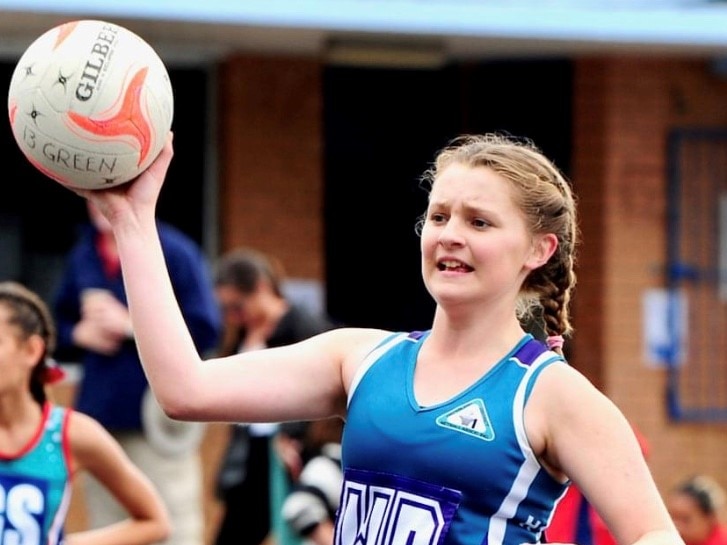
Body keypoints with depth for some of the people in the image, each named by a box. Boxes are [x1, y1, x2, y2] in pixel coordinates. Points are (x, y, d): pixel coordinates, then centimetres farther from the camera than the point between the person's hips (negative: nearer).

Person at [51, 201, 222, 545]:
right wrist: (80, 334, -4)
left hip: (159, 421, -6)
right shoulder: (83, 256, 9)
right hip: (99, 416, 6)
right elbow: (58, 330, 18)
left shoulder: (175, 251, -7)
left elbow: (204, 330, -12)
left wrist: (131, 326, -15)